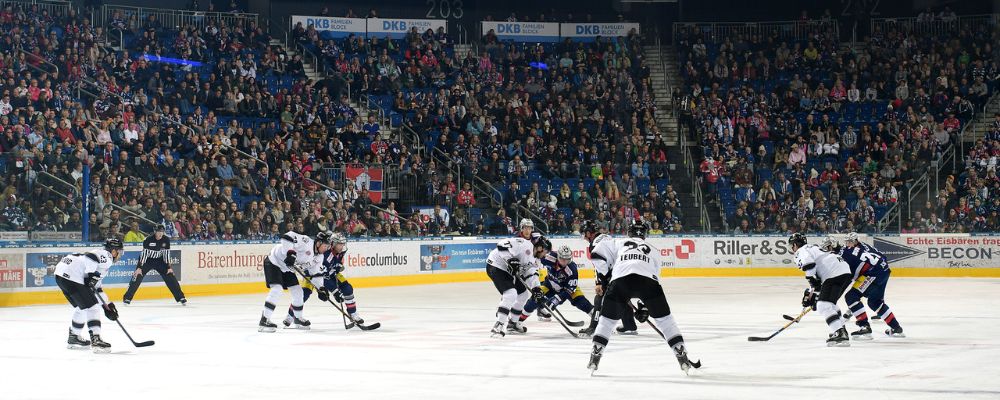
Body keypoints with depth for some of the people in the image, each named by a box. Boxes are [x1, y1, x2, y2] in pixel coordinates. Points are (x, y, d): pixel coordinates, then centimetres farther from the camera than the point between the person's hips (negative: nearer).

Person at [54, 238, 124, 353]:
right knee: (91, 307, -8)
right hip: (71, 276, -10)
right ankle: (96, 341, -14)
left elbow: (96, 287, 32)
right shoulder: (105, 255, -1)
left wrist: (108, 305, 30)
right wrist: (92, 274, -20)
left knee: (82, 307, 25)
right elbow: (89, 257, -23)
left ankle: (73, 338, 36)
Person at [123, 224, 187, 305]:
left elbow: (166, 254, -5)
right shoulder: (148, 240, -23)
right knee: (138, 276, -17)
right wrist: (139, 267, -28)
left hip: (159, 260, 3)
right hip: (147, 260, -3)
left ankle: (180, 297, 1)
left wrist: (169, 267, -9)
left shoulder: (166, 240, -12)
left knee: (170, 276, -6)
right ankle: (127, 297, -10)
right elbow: (144, 254, -24)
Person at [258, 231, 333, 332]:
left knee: (297, 291, 8)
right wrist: (290, 252, -43)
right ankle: (264, 321, -24)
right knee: (277, 289, -23)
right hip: (274, 262, -9)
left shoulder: (319, 257, 3)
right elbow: (287, 237, -35)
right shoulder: (306, 242, -25)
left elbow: (316, 273, 9)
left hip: (287, 268, 9)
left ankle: (298, 318, 29)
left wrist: (321, 288, -2)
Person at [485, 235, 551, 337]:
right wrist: (511, 259, -31)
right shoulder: (526, 245, -19)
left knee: (523, 293, 18)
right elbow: (502, 245, -27)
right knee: (511, 294, -24)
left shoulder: (533, 259, 13)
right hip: (496, 266, -11)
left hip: (507, 271, 11)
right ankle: (498, 326, -24)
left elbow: (531, 274, 7)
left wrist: (536, 288, -10)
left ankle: (512, 324, 29)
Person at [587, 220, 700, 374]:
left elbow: (597, 253, 14)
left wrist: (604, 277, 24)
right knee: (665, 319, 17)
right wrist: (645, 306, 38)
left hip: (620, 280, -1)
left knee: (607, 319, 17)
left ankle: (594, 358, 10)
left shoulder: (618, 244, 30)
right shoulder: (652, 251, 36)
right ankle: (683, 358, 14)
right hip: (648, 279, 1)